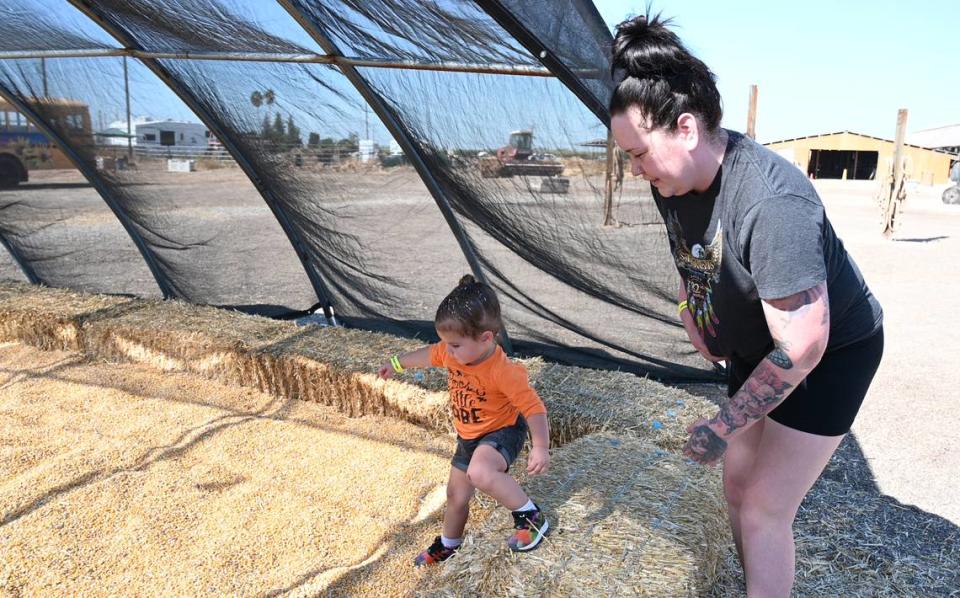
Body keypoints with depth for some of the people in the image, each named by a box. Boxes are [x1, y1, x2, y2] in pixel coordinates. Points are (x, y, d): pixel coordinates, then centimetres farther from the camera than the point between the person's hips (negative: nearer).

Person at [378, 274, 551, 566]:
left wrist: (541, 447, -40)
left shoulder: (504, 372, -35)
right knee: (456, 496, 21)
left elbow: (533, 408, -31)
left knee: (479, 472, -39)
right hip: (467, 436, 7)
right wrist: (397, 363, 20)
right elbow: (429, 354, 7)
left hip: (501, 432, -7)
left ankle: (530, 516, -17)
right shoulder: (453, 352, -14)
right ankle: (448, 544, 49)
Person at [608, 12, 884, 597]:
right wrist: (697, 323, 12)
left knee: (764, 509, -6)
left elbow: (802, 347, -33)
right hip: (756, 347, 8)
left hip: (830, 352, -7)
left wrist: (722, 426, -26)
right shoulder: (673, 177, -12)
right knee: (738, 482, 15)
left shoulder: (773, 203, -37)